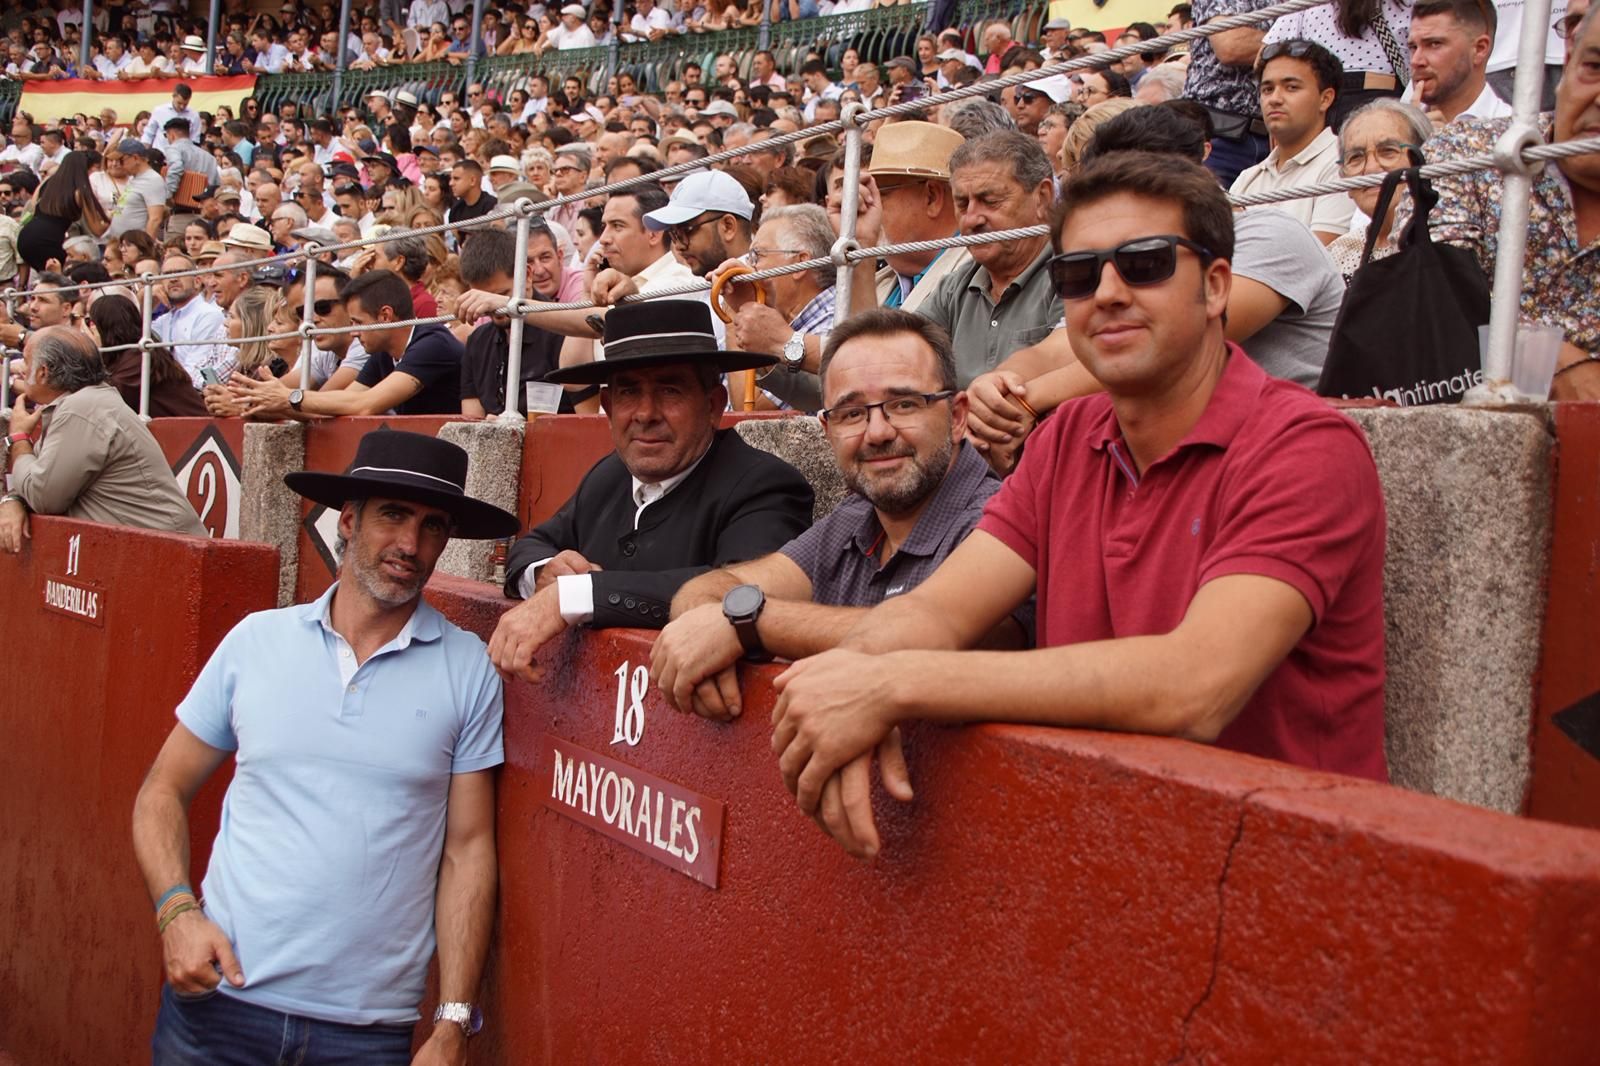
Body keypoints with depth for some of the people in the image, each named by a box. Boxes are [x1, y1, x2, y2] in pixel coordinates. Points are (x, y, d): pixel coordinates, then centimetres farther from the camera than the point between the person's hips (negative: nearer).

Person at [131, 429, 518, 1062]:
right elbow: (163, 792, 9)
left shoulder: (469, 669, -4)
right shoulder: (256, 640, 1)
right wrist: (176, 910, -7)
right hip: (218, 1000, 1)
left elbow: (469, 849, -3)